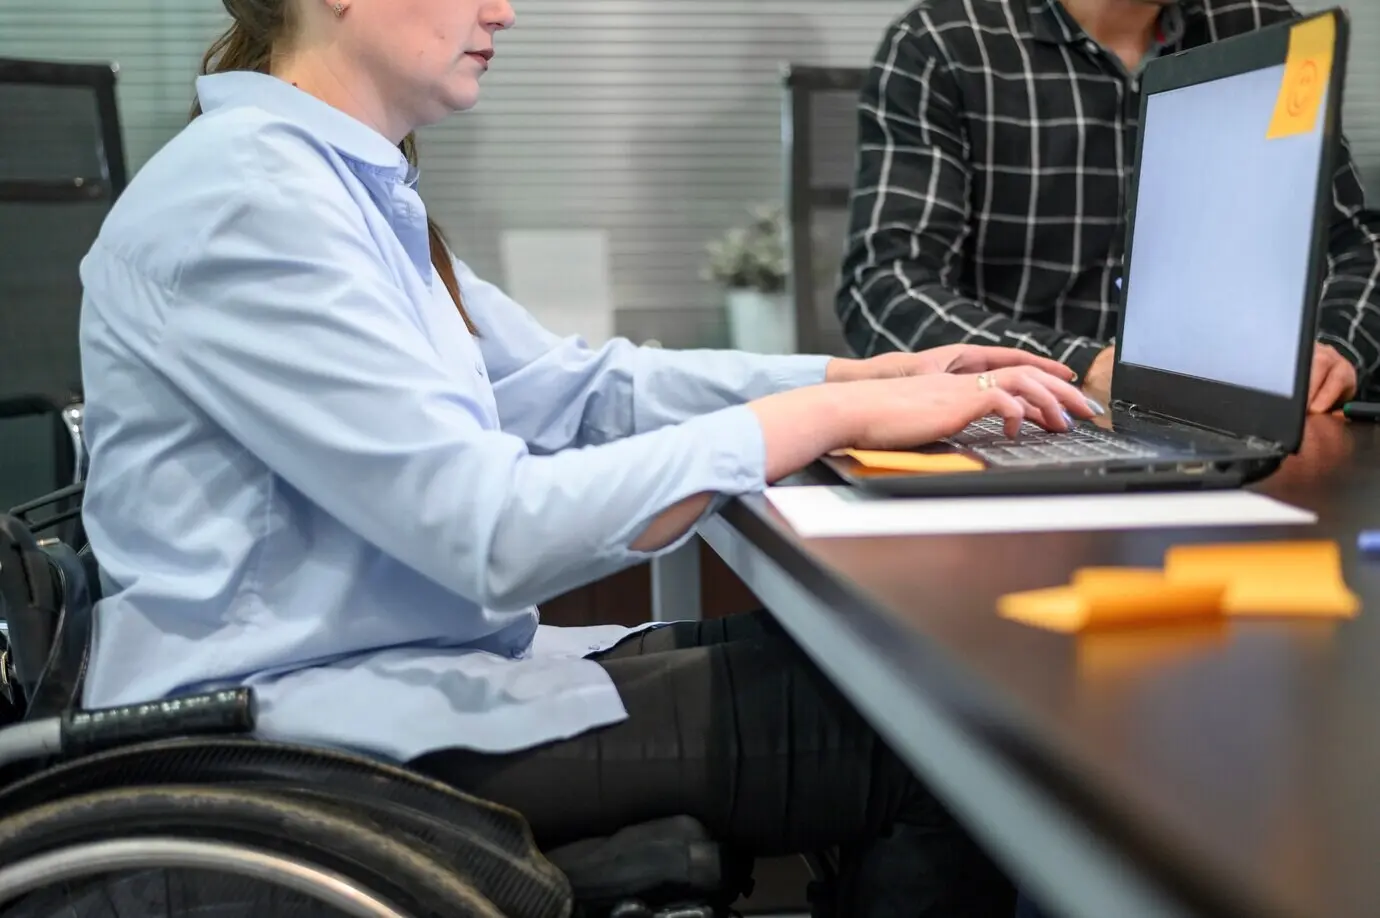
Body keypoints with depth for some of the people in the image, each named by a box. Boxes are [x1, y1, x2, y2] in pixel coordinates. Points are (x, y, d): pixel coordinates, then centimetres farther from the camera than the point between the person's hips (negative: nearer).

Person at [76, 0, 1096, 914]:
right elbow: (497, 533, -25)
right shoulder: (249, 195, -19)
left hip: (416, 655, 10)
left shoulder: (349, 184, 12)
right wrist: (831, 416, -21)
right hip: (309, 727, -9)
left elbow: (570, 388, 14)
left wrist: (865, 375, 6)